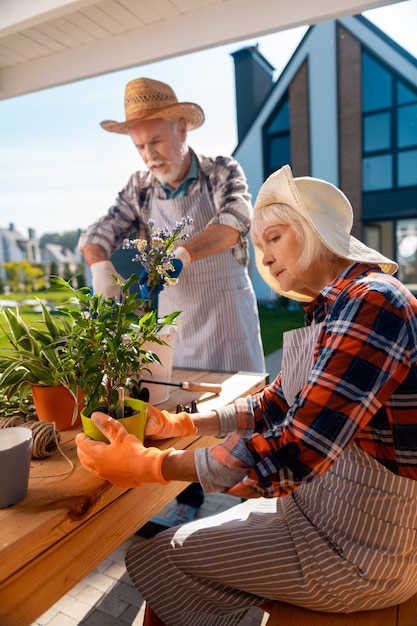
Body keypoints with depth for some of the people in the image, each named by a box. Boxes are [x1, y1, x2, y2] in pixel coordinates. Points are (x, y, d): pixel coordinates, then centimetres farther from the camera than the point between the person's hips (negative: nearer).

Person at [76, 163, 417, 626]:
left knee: (153, 560, 1)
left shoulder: (371, 302, -23)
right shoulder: (332, 308, 7)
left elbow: (296, 450, -30)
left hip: (357, 550, -8)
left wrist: (149, 465, -24)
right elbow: (275, 406, 11)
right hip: (327, 510, 8)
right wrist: (181, 424, 4)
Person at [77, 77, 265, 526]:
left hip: (227, 309, -2)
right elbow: (98, 233, -2)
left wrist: (182, 253, -42)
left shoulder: (223, 172, -7)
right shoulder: (141, 188, 2)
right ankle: (189, 497, 32)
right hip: (173, 314, 3)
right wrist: (100, 264, -25)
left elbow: (235, 221, -25)